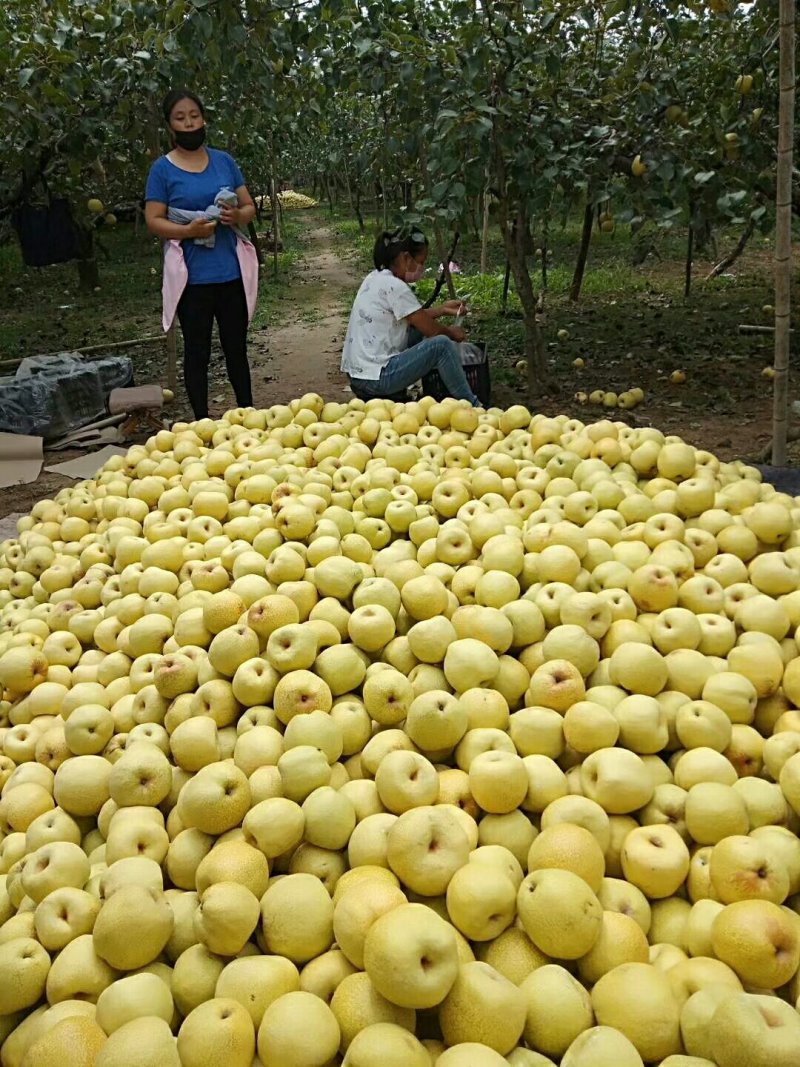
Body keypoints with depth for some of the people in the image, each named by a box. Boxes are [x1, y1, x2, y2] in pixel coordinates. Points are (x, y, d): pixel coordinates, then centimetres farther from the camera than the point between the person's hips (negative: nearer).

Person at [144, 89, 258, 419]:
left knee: (236, 347, 11)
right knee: (197, 351, 6)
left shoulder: (223, 161, 9)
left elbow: (249, 206, 11)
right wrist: (188, 230, -21)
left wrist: (238, 215, -12)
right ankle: (202, 423, 13)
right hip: (192, 276, -3)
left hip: (231, 271, 3)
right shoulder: (163, 168, -1)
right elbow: (153, 221, -4)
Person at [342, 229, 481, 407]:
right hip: (376, 380, -10)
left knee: (418, 329, 19)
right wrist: (452, 333, 8)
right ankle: (471, 406, -1)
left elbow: (415, 318, 23)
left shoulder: (376, 277, 11)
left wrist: (443, 309, 19)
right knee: (442, 345, -13)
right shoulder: (395, 287, -16)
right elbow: (430, 329, -11)